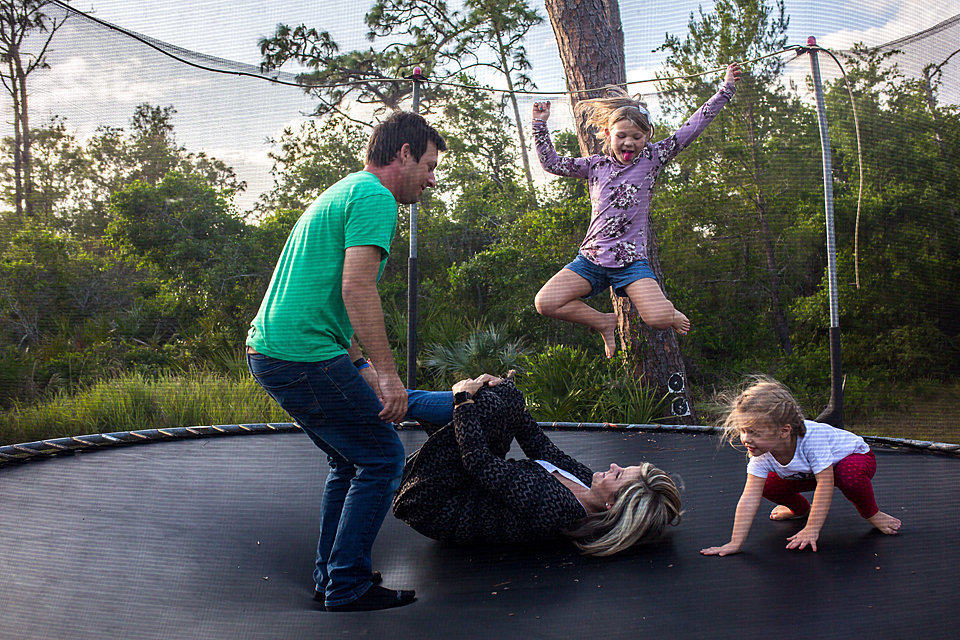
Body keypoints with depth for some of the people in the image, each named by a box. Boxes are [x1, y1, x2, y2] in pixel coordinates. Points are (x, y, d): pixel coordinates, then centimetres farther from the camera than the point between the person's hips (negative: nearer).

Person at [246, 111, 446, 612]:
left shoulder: (340, 193, 24)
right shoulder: (375, 197, -8)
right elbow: (357, 289, -20)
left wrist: (358, 366, 29)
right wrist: (386, 372, -19)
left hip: (267, 348, 10)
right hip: (304, 354, -10)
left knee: (350, 461, 18)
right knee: (382, 458, -3)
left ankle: (331, 577, 24)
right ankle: (348, 587, 3)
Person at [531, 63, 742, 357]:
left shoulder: (652, 158, 4)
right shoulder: (596, 165, 10)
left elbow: (693, 127, 3)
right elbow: (551, 163, 18)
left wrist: (726, 88, 3)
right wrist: (541, 124, 14)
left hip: (631, 261, -3)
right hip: (591, 258, 3)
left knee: (658, 319, -24)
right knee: (546, 303, -15)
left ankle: (671, 314, 18)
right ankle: (605, 322, 9)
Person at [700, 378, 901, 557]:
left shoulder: (811, 437, -42)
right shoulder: (761, 454, -27)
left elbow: (825, 483, -39)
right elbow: (749, 499, -29)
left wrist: (812, 530, -39)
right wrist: (735, 543, -35)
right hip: (807, 473, 5)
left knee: (850, 476, -40)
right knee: (766, 485, -12)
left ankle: (871, 513, -7)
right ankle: (800, 509, 20)